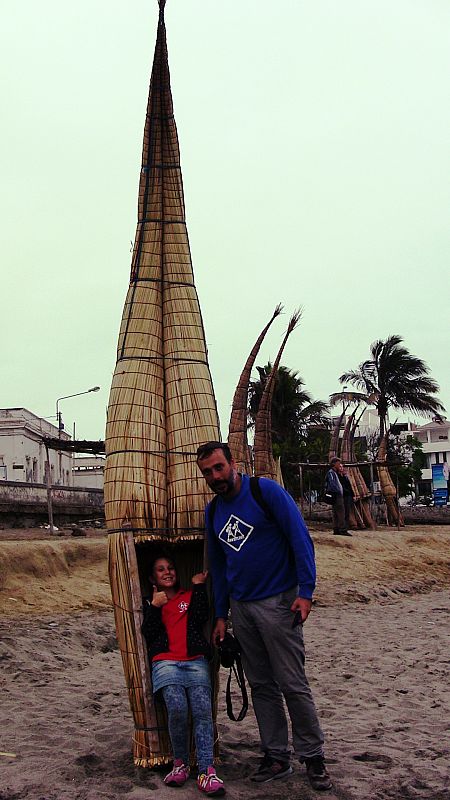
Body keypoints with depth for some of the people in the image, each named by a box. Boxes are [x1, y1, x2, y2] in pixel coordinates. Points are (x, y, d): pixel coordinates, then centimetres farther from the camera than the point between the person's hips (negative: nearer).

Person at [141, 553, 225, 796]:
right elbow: (148, 634, 9)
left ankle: (206, 771, -28)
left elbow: (200, 619, 6)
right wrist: (155, 606, 0)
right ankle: (180, 763, -10)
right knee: (177, 708, -28)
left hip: (196, 660, 1)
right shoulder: (149, 601, 24)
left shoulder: (190, 595, 26)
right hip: (165, 661, -1)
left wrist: (199, 586, 9)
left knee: (202, 710, -23)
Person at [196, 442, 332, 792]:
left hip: (278, 602, -6)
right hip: (241, 608, 6)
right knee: (261, 686, 11)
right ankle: (276, 757, 22)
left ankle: (313, 757, 13)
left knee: (293, 685, -2)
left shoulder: (266, 491, -10)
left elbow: (300, 538, -12)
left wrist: (305, 592, -18)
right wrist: (220, 615, 16)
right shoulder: (213, 511, 10)